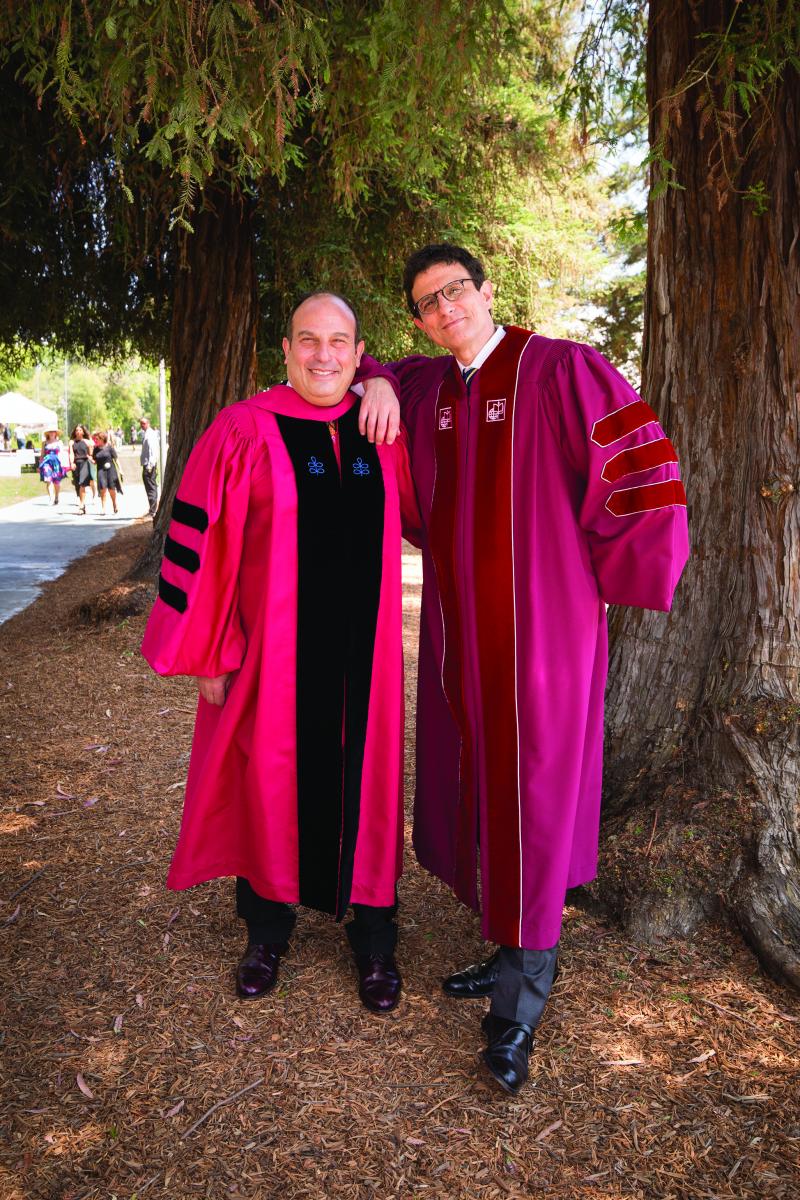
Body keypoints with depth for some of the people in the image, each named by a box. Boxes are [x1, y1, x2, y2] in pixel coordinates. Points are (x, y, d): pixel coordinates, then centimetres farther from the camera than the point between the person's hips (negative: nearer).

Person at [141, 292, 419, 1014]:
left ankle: (374, 940, 29)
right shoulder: (244, 432, -8)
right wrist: (209, 654, -8)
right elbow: (202, 543, -8)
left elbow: (423, 517, 22)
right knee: (271, 780, 11)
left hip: (362, 653, 3)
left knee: (364, 785, 10)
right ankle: (267, 930, 34)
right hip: (272, 651, -2)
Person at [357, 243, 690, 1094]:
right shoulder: (425, 387, 10)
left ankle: (518, 1006, 15)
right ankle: (514, 954, 33)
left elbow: (644, 473, -11)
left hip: (541, 627, -6)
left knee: (530, 804, 0)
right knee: (475, 792, 14)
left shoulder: (561, 370, -9)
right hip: (458, 628, 7)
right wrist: (376, 381, 5)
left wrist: (600, 577, -6)